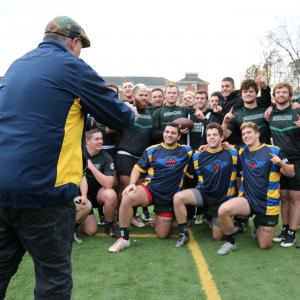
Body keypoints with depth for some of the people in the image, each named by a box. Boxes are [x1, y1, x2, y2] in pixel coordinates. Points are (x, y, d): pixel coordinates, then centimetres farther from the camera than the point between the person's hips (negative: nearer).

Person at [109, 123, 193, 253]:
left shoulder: (185, 151, 4)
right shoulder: (152, 150, 3)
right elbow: (138, 168, 5)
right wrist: (132, 183, -10)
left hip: (169, 197, 1)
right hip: (149, 189, -1)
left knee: (162, 235, 3)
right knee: (127, 198, -34)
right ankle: (123, 238, -21)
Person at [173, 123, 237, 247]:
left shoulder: (232, 154, -8)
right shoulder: (198, 156, -2)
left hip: (223, 199, -1)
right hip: (204, 193, 1)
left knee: (217, 237, 4)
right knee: (178, 197, -28)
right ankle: (184, 233, -11)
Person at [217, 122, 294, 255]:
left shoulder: (273, 150, -7)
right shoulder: (242, 152, 5)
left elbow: (291, 173, -4)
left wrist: (281, 163, -24)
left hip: (268, 203, -2)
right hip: (248, 199, 2)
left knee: (264, 245, 5)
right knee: (223, 210, -29)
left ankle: (257, 224, 38)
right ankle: (230, 242, -3)